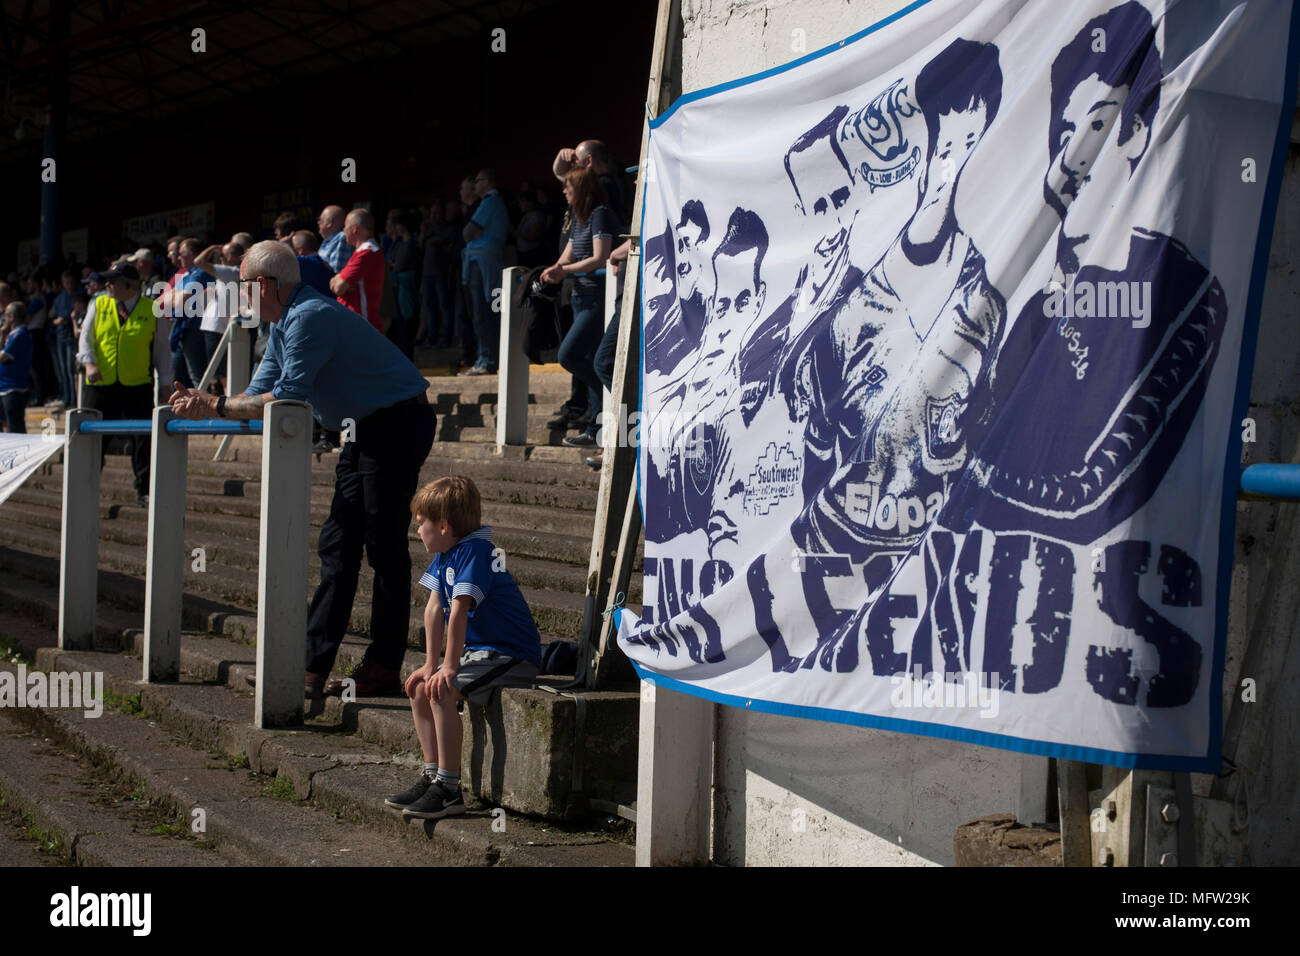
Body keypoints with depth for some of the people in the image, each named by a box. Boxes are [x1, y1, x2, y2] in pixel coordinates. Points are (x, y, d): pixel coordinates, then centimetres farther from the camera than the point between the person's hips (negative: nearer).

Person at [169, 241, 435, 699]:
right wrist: (205, 404, 1)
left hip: (399, 424, -11)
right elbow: (261, 393, 15)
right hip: (368, 430, 11)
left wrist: (215, 406, -15)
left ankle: (382, 670, -3)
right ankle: (313, 667, 10)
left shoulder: (310, 318, -20)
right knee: (338, 547, 8)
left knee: (384, 545, -8)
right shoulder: (284, 325, 14)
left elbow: (287, 399, -23)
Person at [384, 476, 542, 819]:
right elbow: (434, 609, 8)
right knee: (420, 689, 7)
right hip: (480, 650, 10)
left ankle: (448, 789, -19)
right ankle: (432, 777, 13)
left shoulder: (474, 551, -20)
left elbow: (458, 611, -25)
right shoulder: (445, 553, 9)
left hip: (512, 657, -10)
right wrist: (431, 665, 4)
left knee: (443, 692, -25)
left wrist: (450, 667, -26)